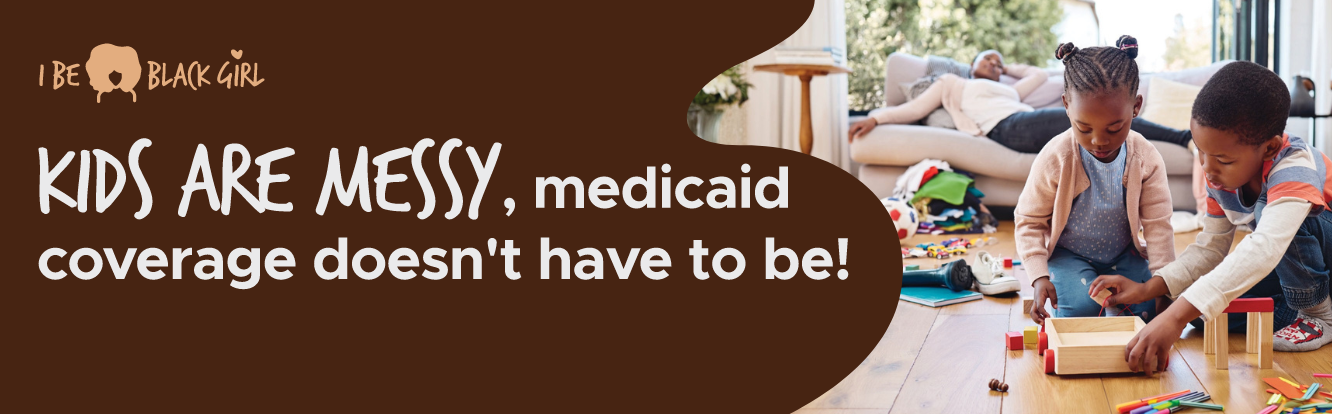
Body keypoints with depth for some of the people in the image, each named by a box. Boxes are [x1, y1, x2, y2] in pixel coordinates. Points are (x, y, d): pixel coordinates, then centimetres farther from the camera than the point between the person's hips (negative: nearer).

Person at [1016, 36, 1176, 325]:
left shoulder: (1146, 158, -15)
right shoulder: (1055, 159, -21)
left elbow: (1158, 225, -11)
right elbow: (1029, 220, -11)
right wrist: (1039, 276, -22)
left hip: (1123, 254, 2)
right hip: (1068, 254, -2)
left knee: (1151, 308, -19)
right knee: (1081, 309, -27)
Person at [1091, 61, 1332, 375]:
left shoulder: (1294, 169, -35)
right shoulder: (1220, 176, -11)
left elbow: (1264, 249, -50)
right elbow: (1210, 248, -1)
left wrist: (1177, 315, -59)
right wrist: (1149, 288, -20)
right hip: (1290, 267, 6)